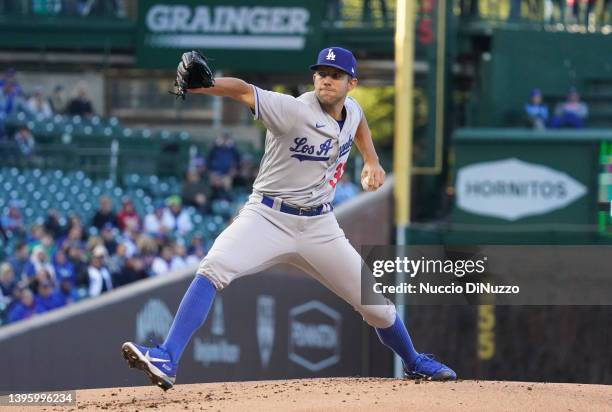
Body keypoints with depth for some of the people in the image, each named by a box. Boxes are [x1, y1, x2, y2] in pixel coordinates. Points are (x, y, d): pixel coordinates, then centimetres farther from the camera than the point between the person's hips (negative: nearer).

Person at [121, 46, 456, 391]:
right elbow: (243, 91, -35)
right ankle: (167, 361, -33)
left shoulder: (351, 109, 1)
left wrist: (371, 161, 17)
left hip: (319, 227, 5)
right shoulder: (294, 111, -18)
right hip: (267, 218, -5)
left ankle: (414, 362, 37)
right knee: (213, 270, -29)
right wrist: (199, 85, -53)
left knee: (376, 304, 8)